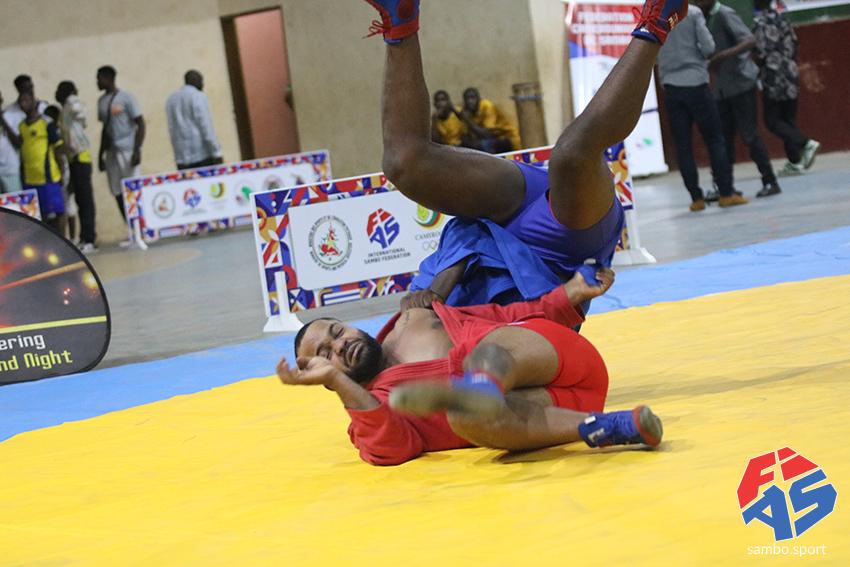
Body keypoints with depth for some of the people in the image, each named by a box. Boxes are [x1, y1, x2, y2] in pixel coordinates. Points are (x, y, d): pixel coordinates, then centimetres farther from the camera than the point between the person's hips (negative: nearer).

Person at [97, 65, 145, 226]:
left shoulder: (126, 98, -5)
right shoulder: (102, 101, 13)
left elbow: (140, 124, -7)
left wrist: (137, 150, -16)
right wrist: (101, 154, 17)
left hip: (127, 151, -6)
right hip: (111, 152, 6)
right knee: (118, 193, 3)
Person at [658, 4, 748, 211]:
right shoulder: (692, 12, -6)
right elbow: (708, 48, -9)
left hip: (671, 87, 2)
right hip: (696, 83, -2)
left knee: (683, 146, 6)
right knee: (714, 140, 6)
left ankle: (696, 198, 4)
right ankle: (726, 193, 3)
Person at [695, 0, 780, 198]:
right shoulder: (705, 19, 11)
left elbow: (750, 41, -23)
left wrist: (724, 55, -33)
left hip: (741, 83, -8)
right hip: (722, 88, 8)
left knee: (748, 134, -7)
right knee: (723, 137, 6)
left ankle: (770, 182, -1)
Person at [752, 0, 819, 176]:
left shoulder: (759, 23, -11)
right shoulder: (781, 20, 12)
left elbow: (761, 53, -16)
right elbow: (793, 45, 13)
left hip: (774, 78, -8)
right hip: (790, 74, 8)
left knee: (772, 121, -2)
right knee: (788, 119, 12)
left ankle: (806, 143, -18)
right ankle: (795, 161, 5)